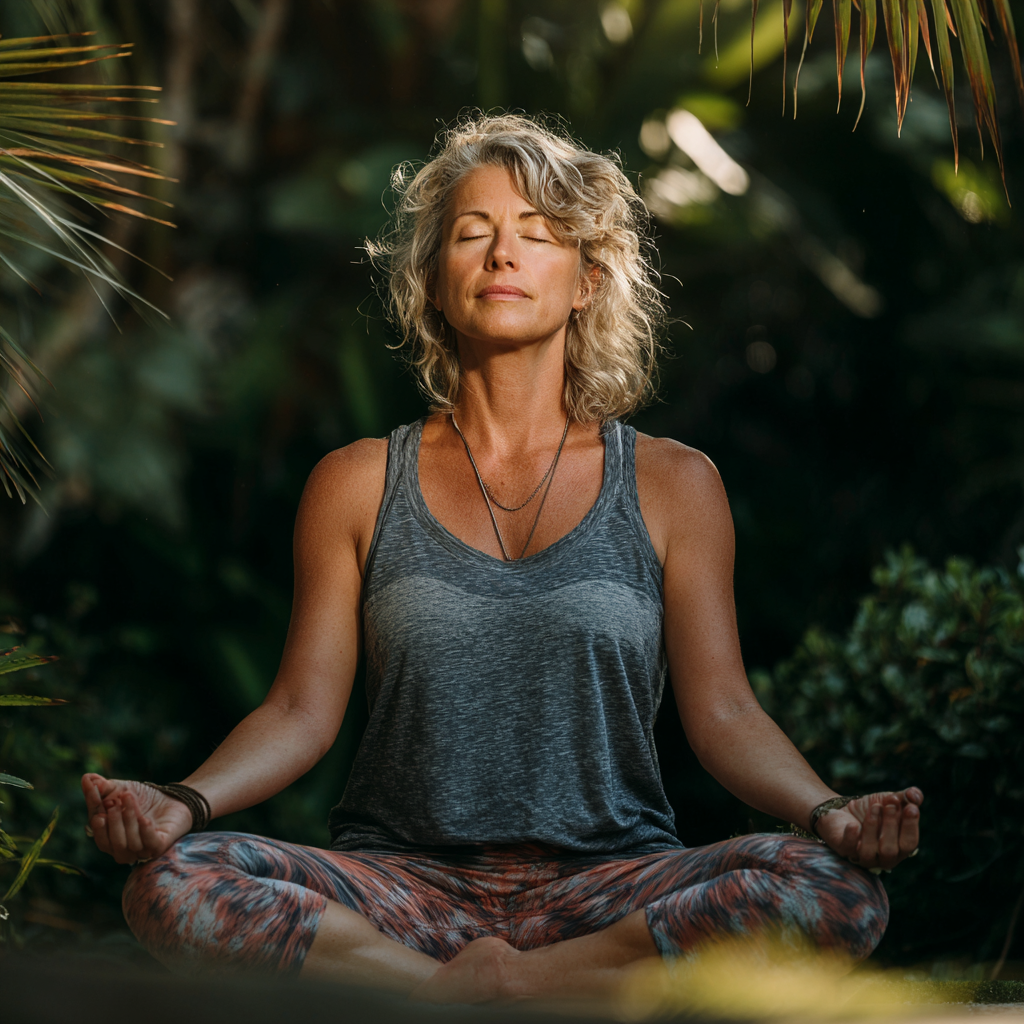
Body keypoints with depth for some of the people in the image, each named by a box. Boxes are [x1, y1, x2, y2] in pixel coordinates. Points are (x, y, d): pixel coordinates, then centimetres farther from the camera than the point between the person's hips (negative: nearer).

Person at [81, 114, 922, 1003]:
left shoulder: (670, 486, 10)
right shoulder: (359, 485, 11)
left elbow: (724, 714, 4)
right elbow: (303, 711, 6)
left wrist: (827, 812, -17)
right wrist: (185, 802, -15)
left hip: (608, 883, 0)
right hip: (405, 882, 0)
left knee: (838, 892, -30)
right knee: (169, 886, -28)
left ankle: (475, 990, -21)